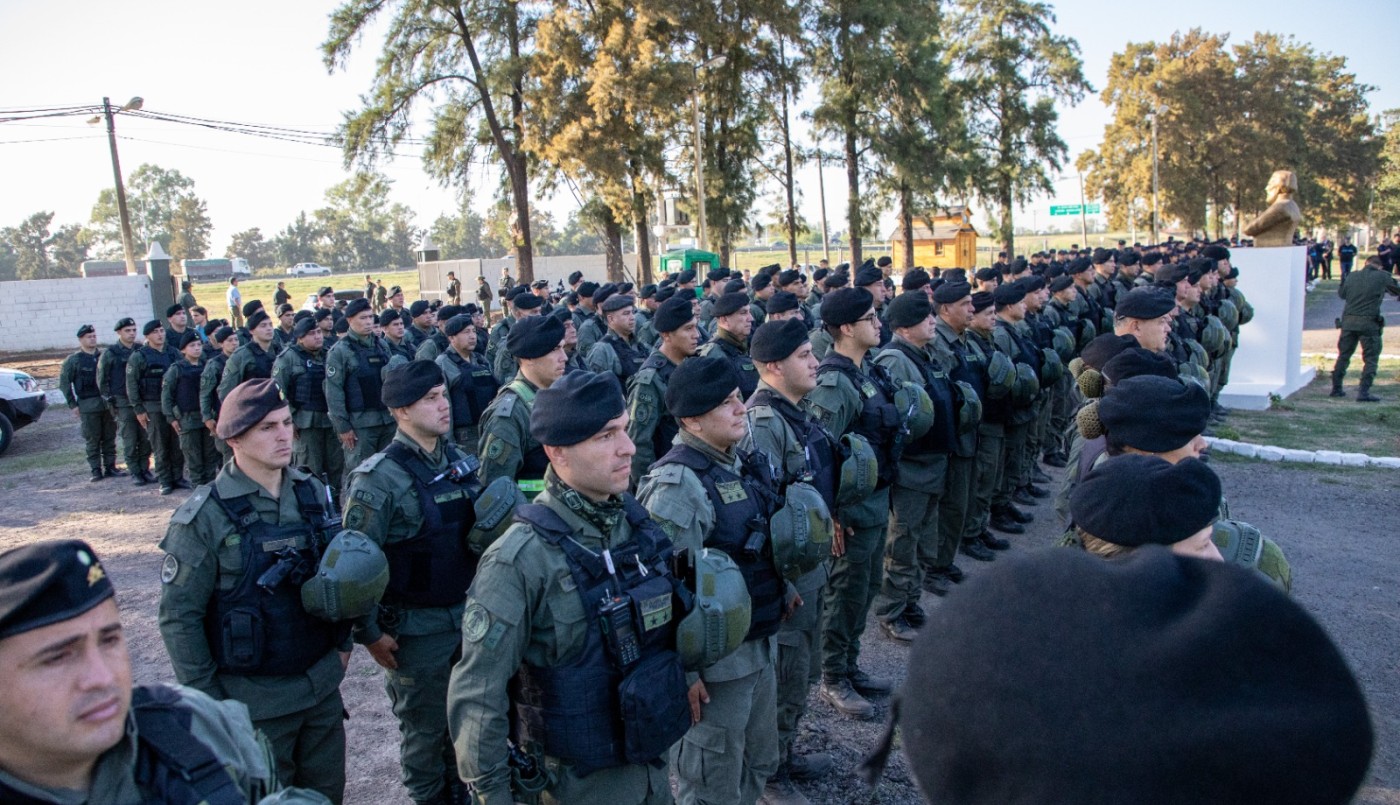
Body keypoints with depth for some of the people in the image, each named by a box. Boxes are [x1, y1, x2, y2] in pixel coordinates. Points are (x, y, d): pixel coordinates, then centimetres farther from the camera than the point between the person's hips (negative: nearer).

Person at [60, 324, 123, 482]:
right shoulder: (73, 360, 0)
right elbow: (64, 383, 1)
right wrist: (73, 405, -3)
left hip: (107, 403, 3)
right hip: (88, 406, -3)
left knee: (110, 437, 6)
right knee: (92, 439, 0)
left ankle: (110, 467, 14)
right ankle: (96, 470, 6)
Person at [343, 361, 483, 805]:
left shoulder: (457, 458, 2)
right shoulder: (378, 478, -18)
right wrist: (369, 634, -12)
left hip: (466, 614, 6)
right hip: (414, 629, -6)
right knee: (424, 729, 12)